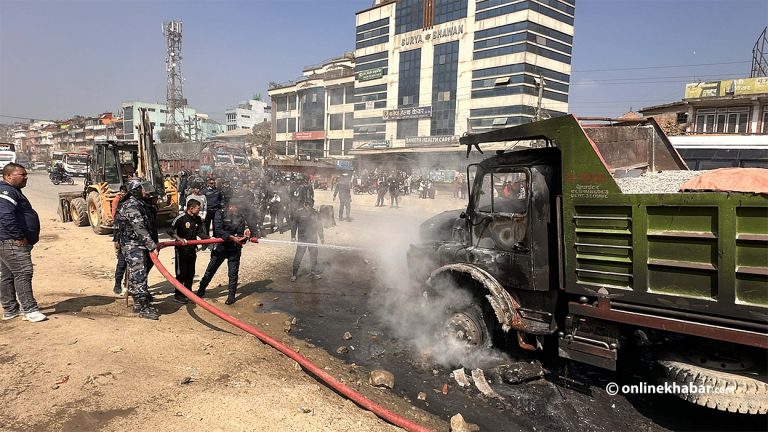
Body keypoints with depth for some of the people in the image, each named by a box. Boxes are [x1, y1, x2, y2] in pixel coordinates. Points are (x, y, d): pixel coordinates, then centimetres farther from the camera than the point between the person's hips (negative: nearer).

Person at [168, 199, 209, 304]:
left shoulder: (198, 219, 4)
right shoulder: (181, 218, -16)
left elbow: (200, 232, 9)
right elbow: (170, 230, -15)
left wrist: (209, 238, -4)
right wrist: (179, 239, -28)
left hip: (192, 249, 7)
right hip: (181, 249, -7)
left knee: (191, 273, 14)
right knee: (181, 273, -2)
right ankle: (177, 295, 8)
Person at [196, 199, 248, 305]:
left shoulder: (240, 217, -3)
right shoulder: (220, 213, -8)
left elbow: (240, 234, -7)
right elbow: (218, 230, -19)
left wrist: (243, 238, -30)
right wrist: (232, 237, -29)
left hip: (234, 249, 0)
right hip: (221, 246, 0)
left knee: (233, 273, 4)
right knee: (210, 270, 9)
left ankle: (231, 295, 17)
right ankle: (201, 291, 26)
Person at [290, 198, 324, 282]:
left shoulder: (316, 213, 4)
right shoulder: (299, 212, -4)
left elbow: (319, 226, 12)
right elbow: (294, 225, 1)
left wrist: (321, 237, 13)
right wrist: (293, 236, -4)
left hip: (313, 238, 3)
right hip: (302, 238, -3)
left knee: (314, 255, 9)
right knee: (299, 255, -6)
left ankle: (313, 273, 22)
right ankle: (294, 274, 2)